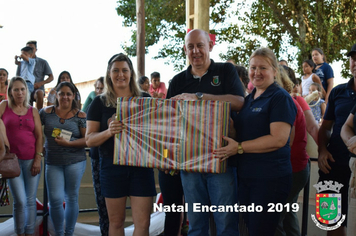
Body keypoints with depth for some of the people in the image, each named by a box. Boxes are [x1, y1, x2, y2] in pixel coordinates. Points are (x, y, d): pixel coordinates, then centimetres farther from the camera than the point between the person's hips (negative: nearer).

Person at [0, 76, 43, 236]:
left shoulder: (33, 111, 9)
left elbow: (39, 136, 5)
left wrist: (38, 158, -4)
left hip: (31, 160, 2)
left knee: (31, 201, 5)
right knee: (20, 201, -5)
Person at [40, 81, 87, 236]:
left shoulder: (80, 116, 0)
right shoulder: (47, 112, 5)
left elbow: (87, 140, -5)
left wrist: (68, 143, -16)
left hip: (75, 161, -1)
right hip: (53, 162, 1)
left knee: (71, 198, 7)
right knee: (55, 200, -3)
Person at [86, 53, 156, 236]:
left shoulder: (145, 99, 6)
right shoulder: (100, 102, 4)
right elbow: (89, 140, 0)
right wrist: (109, 131, -20)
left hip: (141, 166, 1)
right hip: (112, 167, 0)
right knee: (116, 221, 10)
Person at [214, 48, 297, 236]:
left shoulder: (280, 98, -10)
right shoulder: (249, 99, 14)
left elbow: (278, 139, -20)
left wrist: (239, 147, -20)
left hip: (270, 179, -8)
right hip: (245, 176, 8)